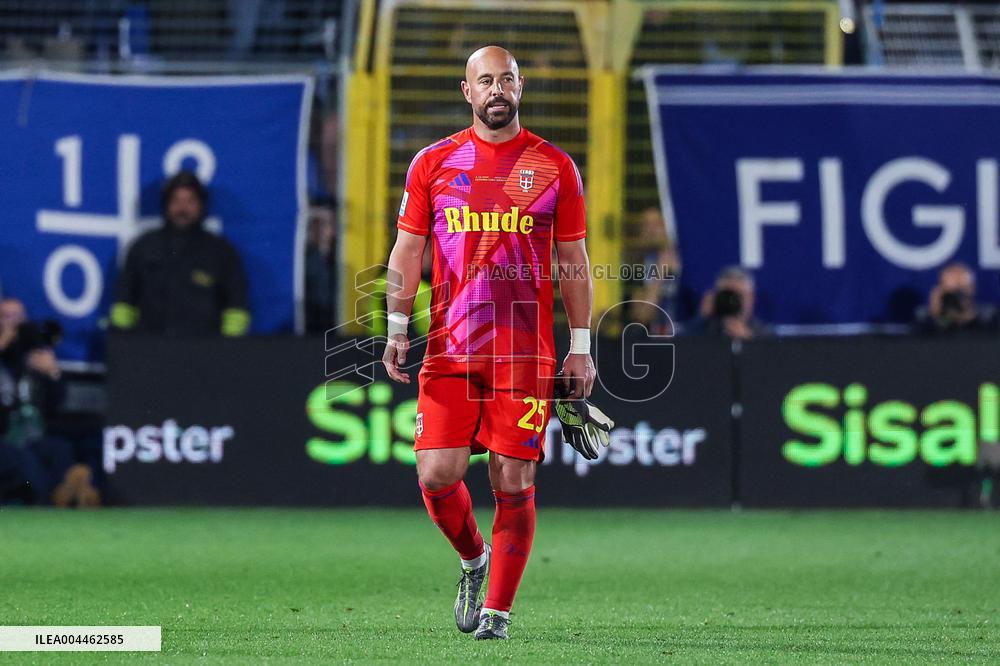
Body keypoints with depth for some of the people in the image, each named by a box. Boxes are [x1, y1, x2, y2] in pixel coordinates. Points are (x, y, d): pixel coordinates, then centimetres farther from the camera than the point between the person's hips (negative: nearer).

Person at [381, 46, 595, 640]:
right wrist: (397, 328, -1)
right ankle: (474, 559, 22)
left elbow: (574, 262, 9)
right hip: (449, 349, 1)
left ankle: (497, 609, 5)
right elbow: (407, 250, 10)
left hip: (526, 355, -1)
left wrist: (580, 346, 4)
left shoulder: (555, 167, 6)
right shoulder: (434, 163, 8)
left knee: (514, 483, -4)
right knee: (437, 476, -7)